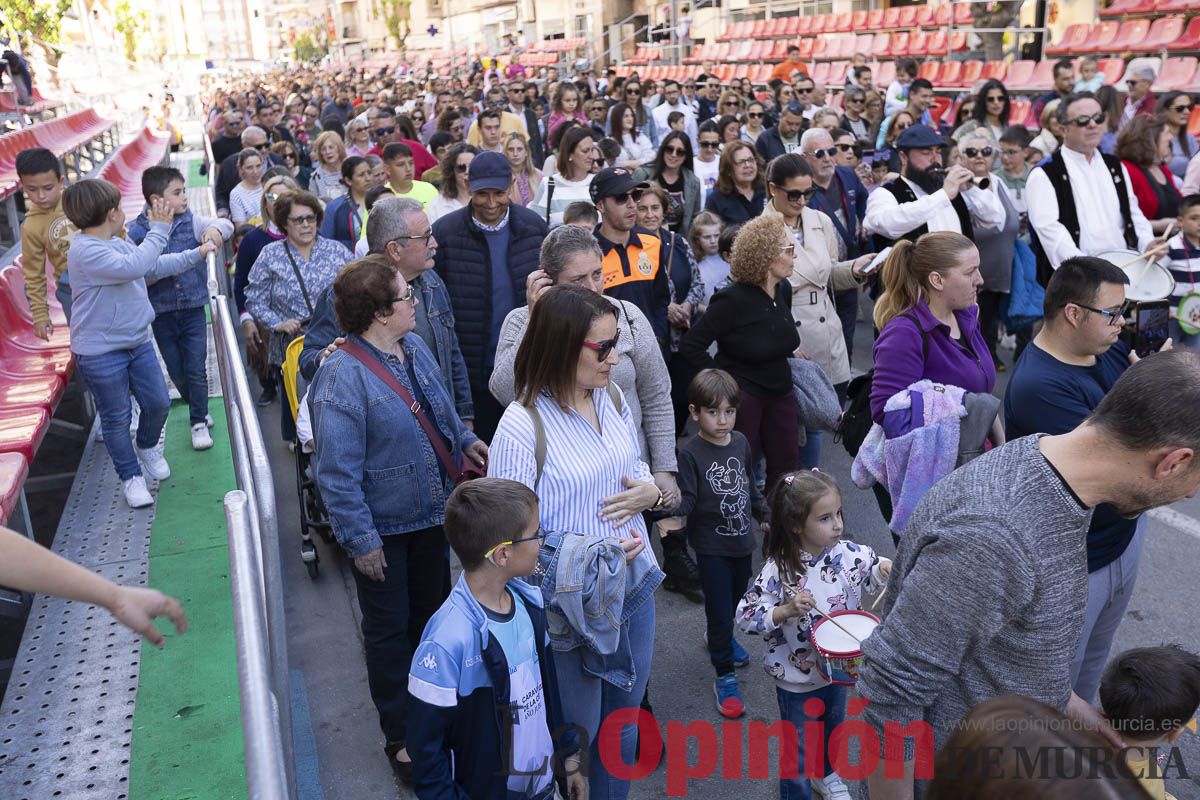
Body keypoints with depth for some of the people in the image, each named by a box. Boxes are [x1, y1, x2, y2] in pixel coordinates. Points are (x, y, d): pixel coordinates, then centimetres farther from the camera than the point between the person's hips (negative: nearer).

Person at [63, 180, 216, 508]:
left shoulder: (119, 244, 6)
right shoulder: (85, 251, -23)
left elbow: (155, 267, 22)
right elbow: (135, 266, -35)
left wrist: (196, 254, 25)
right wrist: (159, 229, -27)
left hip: (138, 342, 8)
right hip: (100, 354, -8)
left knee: (158, 404, 14)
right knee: (117, 418, 7)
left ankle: (147, 448, 44)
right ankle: (130, 476, 24)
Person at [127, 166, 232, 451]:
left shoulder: (192, 222, -6)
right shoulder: (137, 232, -8)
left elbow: (226, 225, -16)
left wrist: (215, 228, -38)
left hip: (193, 309, 0)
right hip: (161, 313, 0)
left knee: (196, 369, 1)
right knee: (176, 371, 13)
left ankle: (199, 422, 18)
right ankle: (199, 410, 36)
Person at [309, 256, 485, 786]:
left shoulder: (415, 347, -3)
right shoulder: (342, 377, -27)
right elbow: (338, 473, -24)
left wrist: (464, 441, 1)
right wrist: (361, 541, -21)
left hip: (431, 514, 7)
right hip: (383, 531, -7)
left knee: (433, 615, 24)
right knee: (390, 631, 13)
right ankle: (401, 738, 33)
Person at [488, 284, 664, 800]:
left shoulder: (612, 397, -2)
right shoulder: (521, 426, -22)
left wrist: (650, 492, -10)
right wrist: (593, 550, -25)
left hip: (634, 583, 6)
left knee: (623, 722, 24)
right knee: (576, 733, 16)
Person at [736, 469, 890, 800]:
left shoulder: (848, 554, -16)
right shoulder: (778, 570, -27)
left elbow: (873, 574, 2)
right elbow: (746, 617, -22)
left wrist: (885, 569, -20)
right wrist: (786, 611, -36)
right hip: (797, 678, -5)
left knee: (832, 728, 30)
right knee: (799, 746, 15)